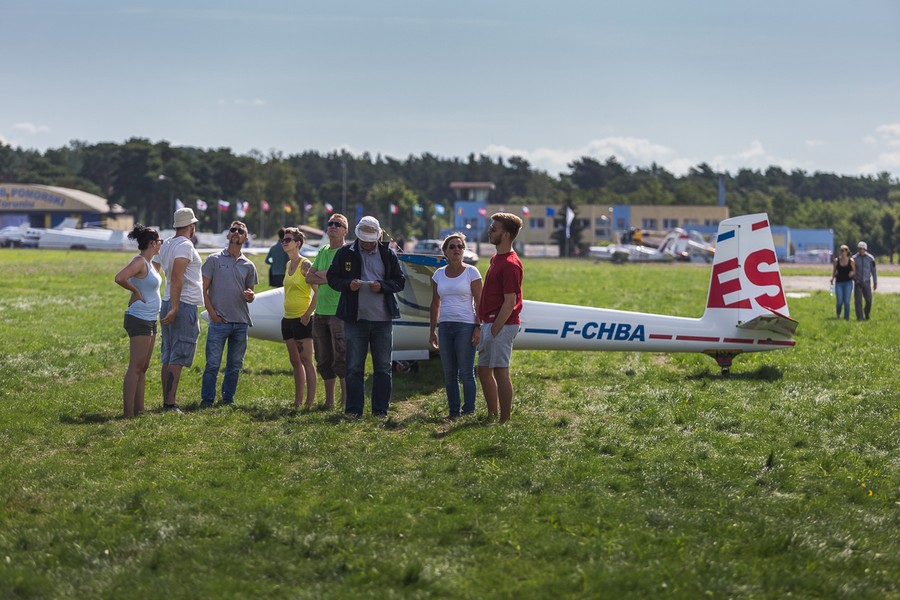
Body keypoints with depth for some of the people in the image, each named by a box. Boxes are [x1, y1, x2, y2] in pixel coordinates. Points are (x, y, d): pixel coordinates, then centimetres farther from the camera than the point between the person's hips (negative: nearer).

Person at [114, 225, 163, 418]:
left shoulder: (150, 263, 15)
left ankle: (139, 409, 15)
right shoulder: (139, 262, -14)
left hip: (150, 321, 10)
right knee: (136, 367, -10)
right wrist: (135, 291, -17)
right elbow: (119, 278, -29)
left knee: (143, 368, 12)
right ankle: (129, 413, -10)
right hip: (139, 320, -10)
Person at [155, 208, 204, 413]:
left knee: (168, 357, 11)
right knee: (178, 358, -8)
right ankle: (170, 403, -11)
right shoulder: (185, 245, -12)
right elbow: (176, 278, -22)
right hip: (184, 305, -9)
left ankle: (167, 402, 13)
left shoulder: (166, 245, 14)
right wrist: (174, 309, -24)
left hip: (167, 304, 9)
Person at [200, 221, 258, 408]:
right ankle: (207, 400, 1)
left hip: (241, 322, 4)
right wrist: (212, 312, -8)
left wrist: (250, 296, -6)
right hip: (219, 321, -4)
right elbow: (204, 289, 1)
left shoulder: (248, 266, 12)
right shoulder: (214, 259, 3)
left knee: (235, 365, 8)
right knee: (213, 363, -7)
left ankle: (228, 399, 19)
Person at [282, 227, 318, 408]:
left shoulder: (305, 265, -10)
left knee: (306, 361, -8)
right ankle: (298, 401, 13)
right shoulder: (288, 264, 14)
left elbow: (318, 291, -15)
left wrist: (308, 313, -17)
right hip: (288, 318, 8)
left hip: (302, 319, -8)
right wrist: (286, 314, 18)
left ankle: (310, 401, -9)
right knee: (295, 362, 10)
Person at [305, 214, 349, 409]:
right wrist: (328, 278, -6)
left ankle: (346, 401, -6)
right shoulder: (323, 251, 17)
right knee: (324, 360, 11)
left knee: (341, 359, -10)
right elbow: (309, 277, 11)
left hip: (339, 312, -7)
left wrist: (321, 274, -5)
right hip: (321, 312, 7)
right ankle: (329, 401, 20)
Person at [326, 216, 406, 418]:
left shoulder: (388, 254, 6)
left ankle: (381, 409, 11)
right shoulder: (345, 253, 4)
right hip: (355, 318, -1)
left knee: (383, 367, 5)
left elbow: (400, 280, 8)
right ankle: (353, 409, 8)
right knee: (354, 367, 3)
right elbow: (332, 278, 7)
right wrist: (348, 285, -13)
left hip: (382, 318, 1)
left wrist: (382, 286, -11)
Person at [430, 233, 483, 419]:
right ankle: (453, 411, 13)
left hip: (465, 326, -5)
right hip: (445, 326, 5)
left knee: (466, 373, -5)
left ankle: (469, 411, 1)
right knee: (449, 373, 7)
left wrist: (478, 327, -11)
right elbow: (435, 304, 15)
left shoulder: (471, 272, -2)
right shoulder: (439, 274, 10)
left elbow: (479, 302, -4)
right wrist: (432, 330, 13)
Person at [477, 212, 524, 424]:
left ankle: (504, 421, 1)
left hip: (501, 325, -10)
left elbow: (510, 302, -20)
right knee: (483, 369, 14)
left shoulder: (510, 264, -17)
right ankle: (493, 416, 22)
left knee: (500, 371, -5)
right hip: (490, 323, 10)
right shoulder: (496, 258, 15)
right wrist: (484, 325, 16)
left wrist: (495, 329, -18)